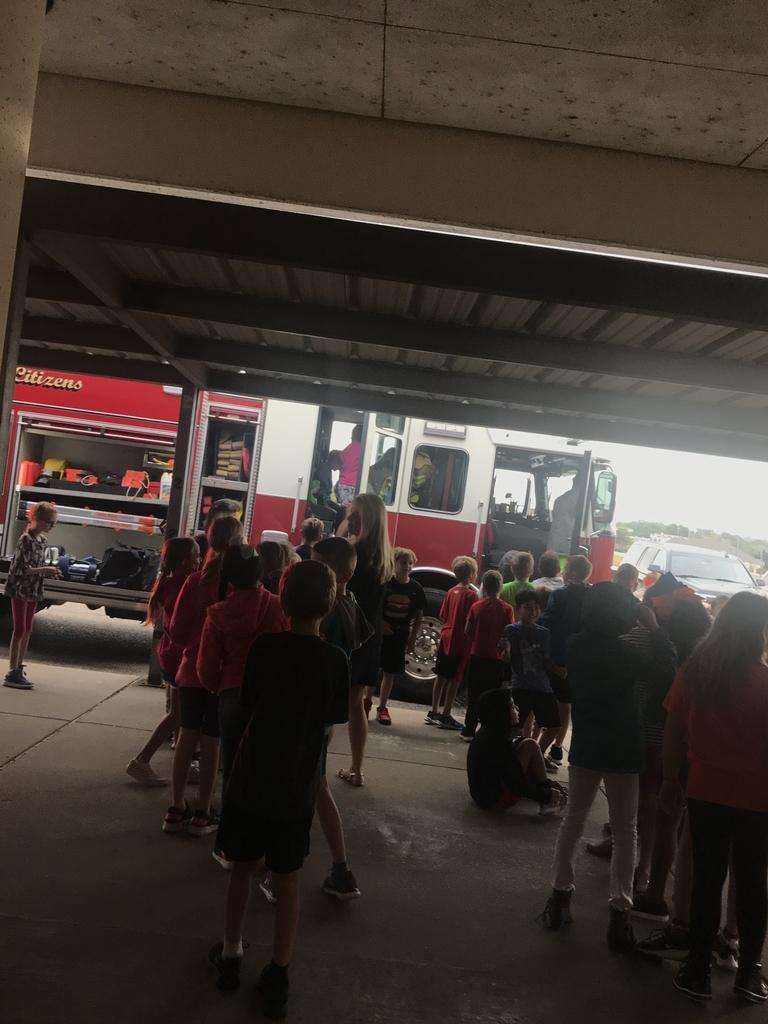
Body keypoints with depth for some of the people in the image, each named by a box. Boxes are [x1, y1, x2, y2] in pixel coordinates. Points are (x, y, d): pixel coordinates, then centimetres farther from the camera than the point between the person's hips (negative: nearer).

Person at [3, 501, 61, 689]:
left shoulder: (43, 540, 8)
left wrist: (49, 573, -1)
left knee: (27, 630, 12)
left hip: (33, 591, 8)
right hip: (20, 590, -8)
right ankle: (12, 673, -2)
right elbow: (21, 569, -21)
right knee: (19, 630, -6)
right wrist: (45, 570, -21)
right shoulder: (26, 539, -17)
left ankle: (19, 669, 21)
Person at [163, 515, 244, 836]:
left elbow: (177, 631, -3)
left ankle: (177, 809, 19)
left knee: (187, 737, 13)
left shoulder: (194, 581, -6)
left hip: (191, 671, 3)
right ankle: (202, 814, 15)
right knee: (211, 743, 7)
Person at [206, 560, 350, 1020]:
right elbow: (331, 722, -1)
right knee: (288, 880, 12)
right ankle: (278, 977, 17)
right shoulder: (335, 659, -11)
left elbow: (248, 704, 0)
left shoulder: (265, 646, -11)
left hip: (251, 779, 0)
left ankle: (231, 955, 33)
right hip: (298, 787, 0)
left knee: (243, 867, 18)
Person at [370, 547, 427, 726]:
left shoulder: (416, 588, 0)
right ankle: (367, 702, 21)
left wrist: (413, 638, 2)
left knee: (390, 672, 8)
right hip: (379, 633, -2)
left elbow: (419, 615, 6)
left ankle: (382, 708, 17)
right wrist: (380, 623, -17)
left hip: (400, 637, 2)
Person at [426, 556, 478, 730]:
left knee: (441, 676, 12)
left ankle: (434, 712, 19)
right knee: (454, 679, -1)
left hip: (446, 639, 7)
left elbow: (442, 616, 12)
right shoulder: (471, 594, -13)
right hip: (461, 642, -7)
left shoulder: (451, 592, 9)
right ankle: (445, 716, 2)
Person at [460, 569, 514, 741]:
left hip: (477, 656, 1)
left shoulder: (476, 606, -5)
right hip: (496, 658, -1)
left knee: (474, 695, 10)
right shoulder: (507, 609, -8)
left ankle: (469, 731, 11)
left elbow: (467, 630, -2)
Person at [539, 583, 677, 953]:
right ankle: (619, 912, 3)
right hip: (621, 750, -4)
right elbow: (667, 673, -16)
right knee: (625, 832, 6)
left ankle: (560, 896, 21)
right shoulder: (624, 652, -19)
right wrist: (654, 628, -13)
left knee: (573, 821, 17)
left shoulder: (576, 646, -3)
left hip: (584, 745, 5)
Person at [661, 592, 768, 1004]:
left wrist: (670, 778, 10)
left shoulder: (693, 670, -6)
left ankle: (698, 966, 19)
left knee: (707, 879, 13)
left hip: (705, 790, 3)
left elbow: (673, 730, 0)